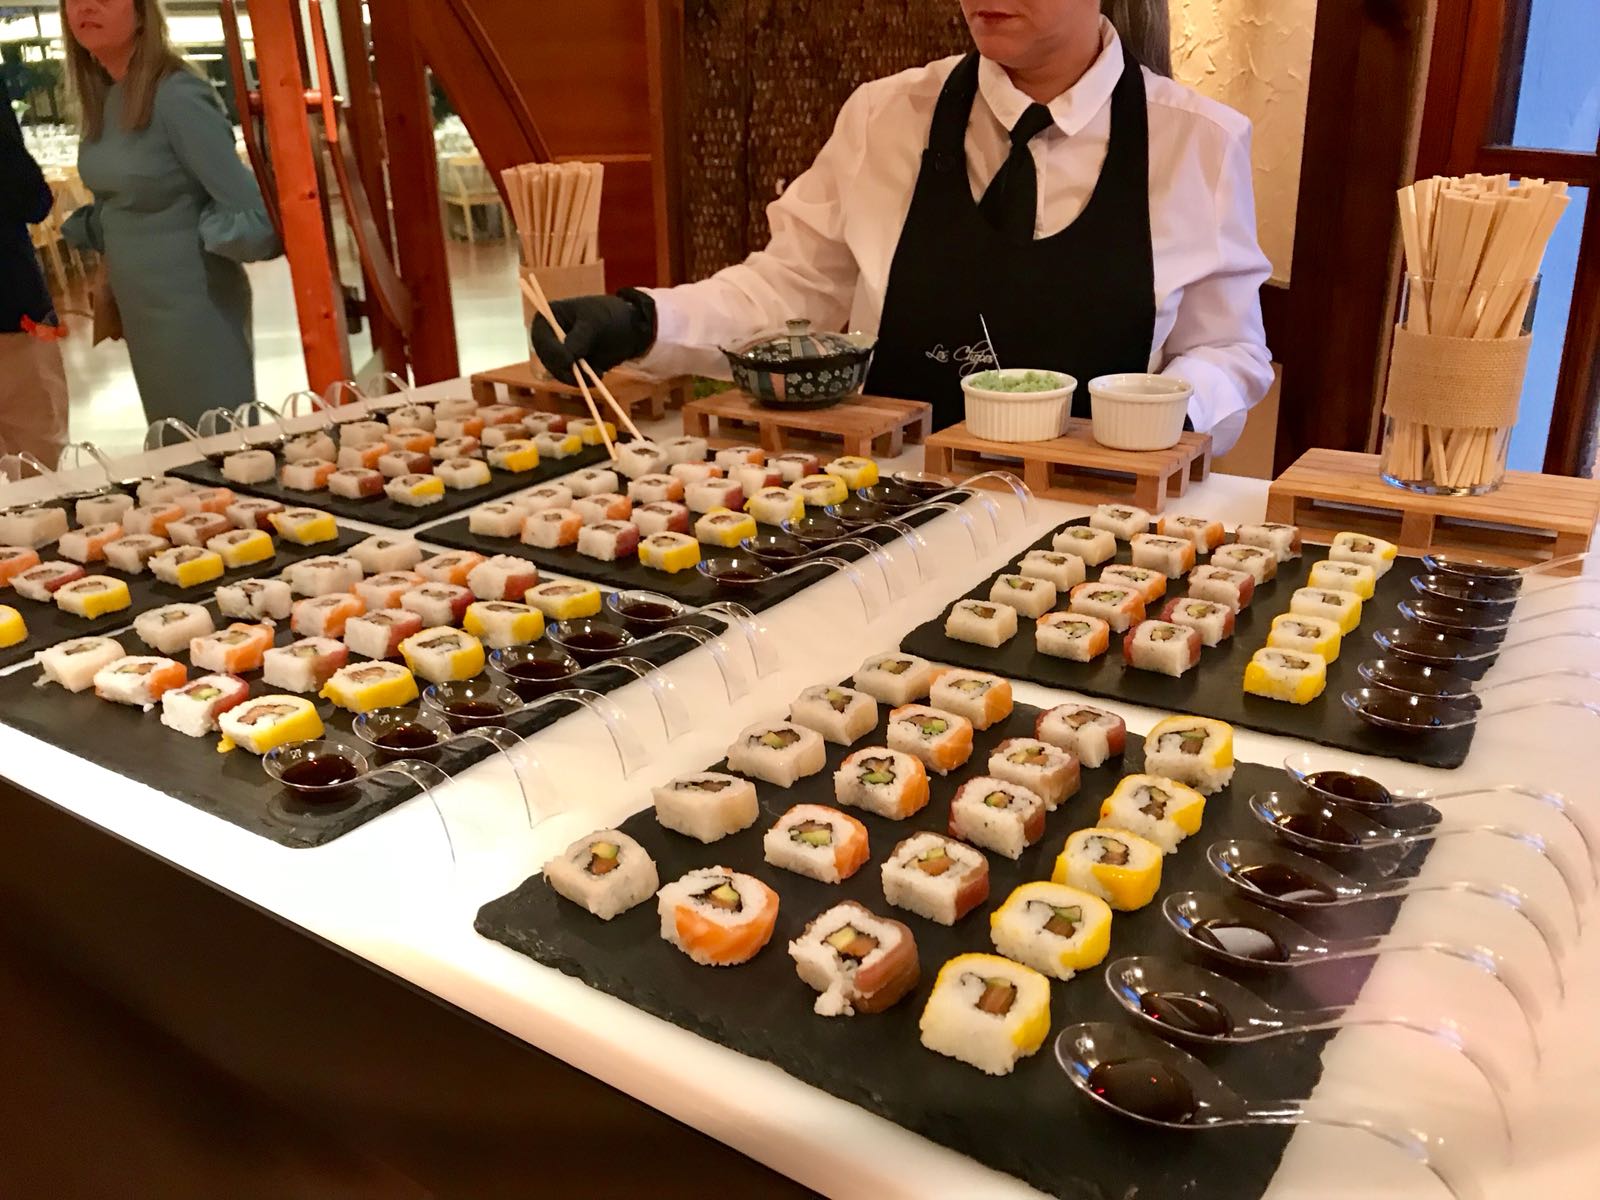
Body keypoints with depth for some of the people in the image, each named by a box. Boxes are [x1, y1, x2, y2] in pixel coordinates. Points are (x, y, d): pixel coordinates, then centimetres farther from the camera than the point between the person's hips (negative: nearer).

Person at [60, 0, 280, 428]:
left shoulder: (176, 96, -18)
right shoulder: (101, 99, 7)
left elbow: (255, 215, -23)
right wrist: (87, 227, 6)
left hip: (194, 308, -8)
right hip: (138, 308, 8)